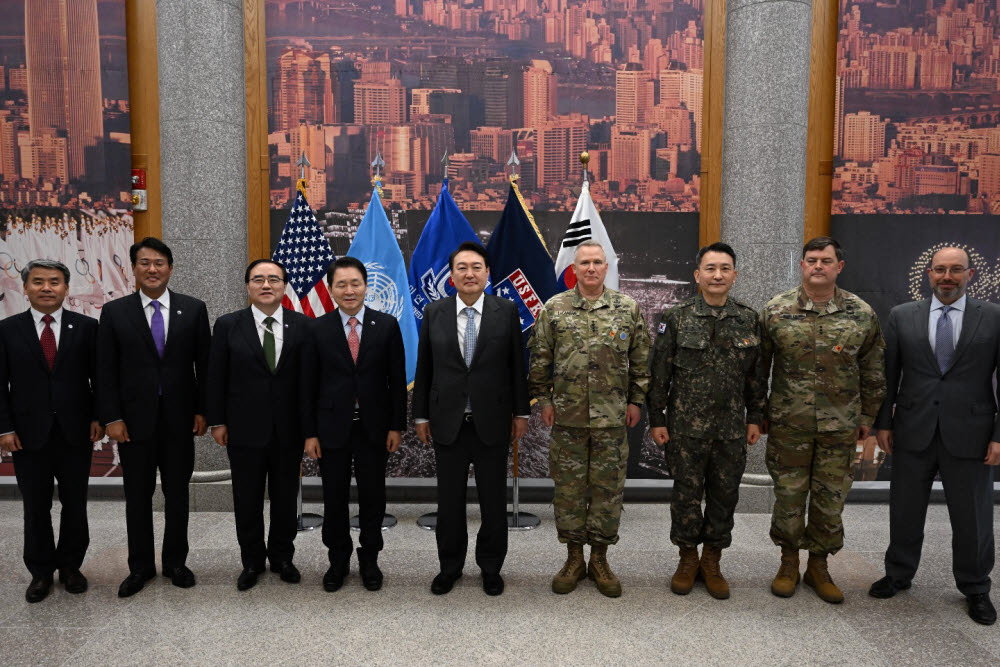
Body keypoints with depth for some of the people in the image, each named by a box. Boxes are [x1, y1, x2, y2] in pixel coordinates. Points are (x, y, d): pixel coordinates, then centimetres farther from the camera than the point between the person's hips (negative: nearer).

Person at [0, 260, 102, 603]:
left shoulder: (86, 326, 0)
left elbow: (99, 378, 2)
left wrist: (98, 418, -5)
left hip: (76, 432, 0)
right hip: (29, 434, 0)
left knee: (75, 504, 10)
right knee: (35, 508, 10)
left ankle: (70, 566, 27)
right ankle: (40, 571, 25)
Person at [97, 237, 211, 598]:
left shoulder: (193, 309, 0)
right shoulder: (115, 312, 0)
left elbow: (204, 364, 2)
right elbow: (106, 371, -1)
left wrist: (202, 410, -2)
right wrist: (112, 417, -6)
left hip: (179, 418, 0)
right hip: (134, 419, 0)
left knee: (177, 493, 11)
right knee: (137, 496, 10)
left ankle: (175, 562, 26)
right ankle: (140, 567, 25)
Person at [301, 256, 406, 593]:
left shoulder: (387, 325, -2)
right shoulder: (317, 329, -1)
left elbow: (397, 379, 0)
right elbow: (308, 385, 0)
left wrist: (397, 426, -3)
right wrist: (310, 432, -2)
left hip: (374, 427, 0)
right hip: (332, 427, 0)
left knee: (373, 497, 10)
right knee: (334, 499, 10)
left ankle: (369, 559, 27)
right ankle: (338, 561, 28)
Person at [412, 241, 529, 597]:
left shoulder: (506, 311, -2)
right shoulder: (434, 313, 0)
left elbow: (517, 365, 2)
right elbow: (423, 368, 4)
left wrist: (521, 411, 2)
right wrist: (421, 415, 4)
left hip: (492, 421, -1)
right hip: (448, 421, 1)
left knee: (493, 499, 10)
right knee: (449, 499, 11)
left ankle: (491, 567, 28)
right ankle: (450, 565, 29)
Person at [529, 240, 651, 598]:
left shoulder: (628, 309, 3)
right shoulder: (554, 308, 2)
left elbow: (640, 359, 7)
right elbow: (540, 358, 5)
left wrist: (636, 400, 5)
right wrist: (544, 399, 2)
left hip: (612, 418, 0)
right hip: (567, 417, 0)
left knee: (608, 488, 7)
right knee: (568, 487, 7)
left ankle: (600, 558, 23)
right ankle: (574, 558, 23)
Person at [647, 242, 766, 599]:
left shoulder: (749, 320, 4)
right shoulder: (675, 317, -4)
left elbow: (756, 373, 10)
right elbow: (659, 372, -3)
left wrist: (755, 418, 7)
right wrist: (656, 419, -4)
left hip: (732, 429, 3)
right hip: (686, 426, -2)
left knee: (725, 496, 10)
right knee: (686, 494, 7)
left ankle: (711, 562, 27)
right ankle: (687, 560, 26)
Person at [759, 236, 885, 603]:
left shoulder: (862, 314, -1)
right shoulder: (776, 310, -3)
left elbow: (872, 371, 7)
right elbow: (759, 364, 3)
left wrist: (867, 415, 8)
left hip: (840, 425, 1)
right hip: (788, 422, -1)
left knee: (830, 498, 10)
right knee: (789, 496, 8)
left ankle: (818, 566, 28)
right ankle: (789, 563, 26)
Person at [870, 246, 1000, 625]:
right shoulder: (902, 317, 3)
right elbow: (888, 374, 5)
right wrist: (883, 423, 2)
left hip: (969, 434, -1)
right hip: (913, 433, 1)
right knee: (905, 511, 13)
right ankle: (898, 575, 32)